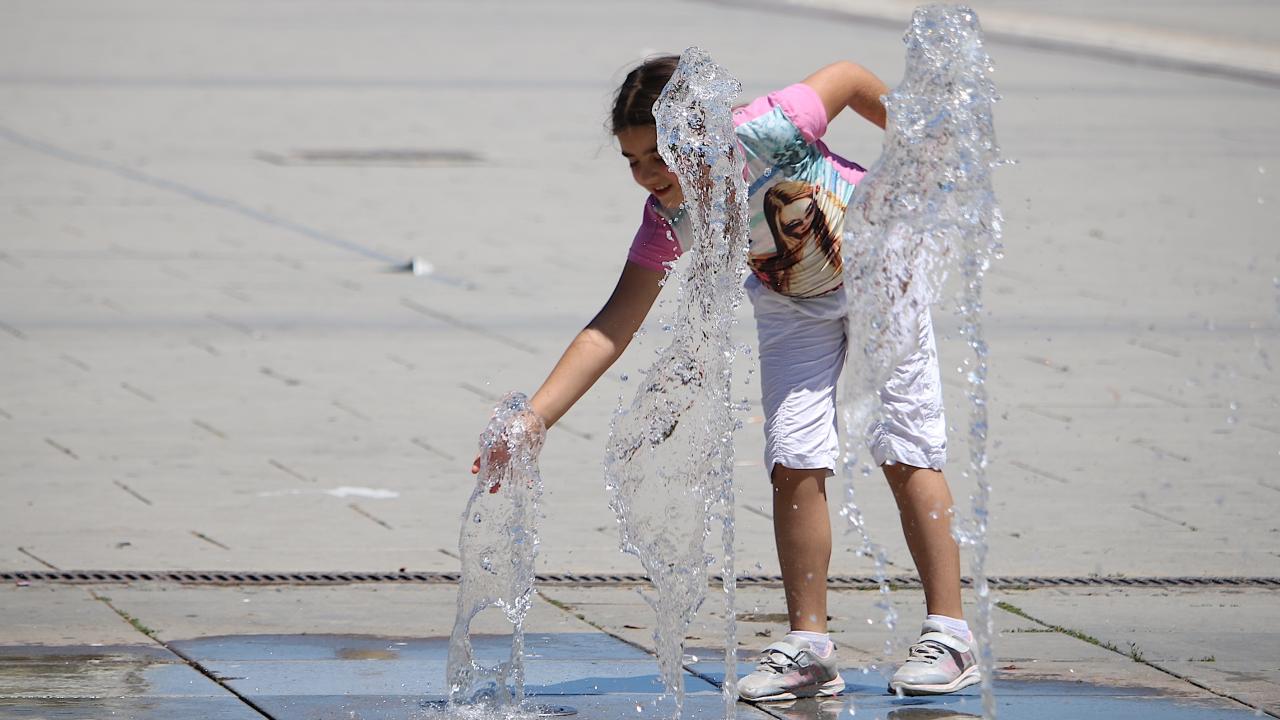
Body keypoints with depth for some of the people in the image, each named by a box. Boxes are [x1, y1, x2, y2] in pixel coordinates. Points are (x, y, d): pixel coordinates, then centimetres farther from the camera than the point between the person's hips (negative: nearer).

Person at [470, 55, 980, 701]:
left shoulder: (764, 133, -37)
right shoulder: (668, 219, -24)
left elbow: (848, 78, -19)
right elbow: (612, 327, -25)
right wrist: (533, 419, -34)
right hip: (792, 303, 4)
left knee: (905, 453, -2)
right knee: (795, 463, -5)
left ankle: (949, 634, 5)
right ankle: (808, 648, 2)